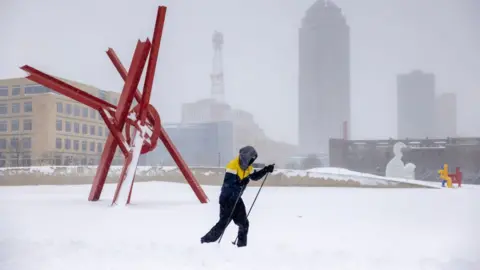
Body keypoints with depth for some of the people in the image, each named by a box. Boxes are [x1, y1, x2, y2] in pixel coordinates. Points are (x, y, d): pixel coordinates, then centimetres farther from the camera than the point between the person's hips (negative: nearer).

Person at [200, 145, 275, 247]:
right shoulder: (232, 166, -21)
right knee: (224, 223, -11)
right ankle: (206, 240, 3)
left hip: (237, 199, 8)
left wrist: (266, 170, 10)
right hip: (227, 198, -8)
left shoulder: (247, 167, 5)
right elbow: (227, 183, -29)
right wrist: (240, 183, -42)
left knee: (244, 223, 8)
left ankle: (242, 245, 22)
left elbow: (255, 176, 21)